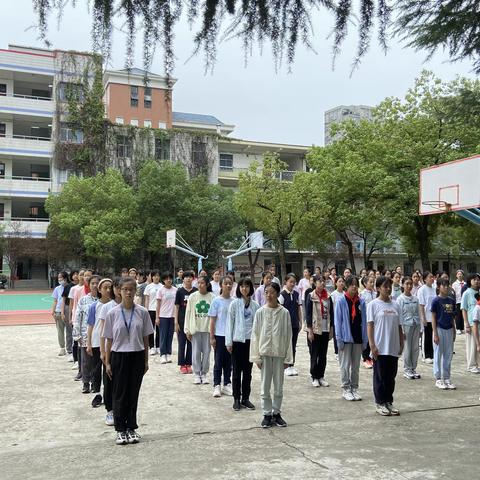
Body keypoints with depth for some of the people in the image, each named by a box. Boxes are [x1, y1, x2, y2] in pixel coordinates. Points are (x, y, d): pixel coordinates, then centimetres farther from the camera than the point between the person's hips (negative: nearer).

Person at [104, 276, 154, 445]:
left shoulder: (142, 312, -4)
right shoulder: (112, 313, -6)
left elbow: (145, 338, 2)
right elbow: (109, 340, 0)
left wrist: (146, 361, 3)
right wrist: (108, 363, 0)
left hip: (137, 357, 1)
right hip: (119, 357, -1)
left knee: (133, 394, 10)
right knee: (119, 395, 8)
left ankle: (131, 428, 24)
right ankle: (120, 430, 21)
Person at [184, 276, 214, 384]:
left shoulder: (212, 297, -3)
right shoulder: (192, 297, 0)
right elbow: (188, 313, 3)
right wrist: (187, 330, 0)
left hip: (208, 329, 0)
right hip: (195, 328, 0)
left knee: (206, 352, 6)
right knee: (196, 352, 4)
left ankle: (204, 374, 18)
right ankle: (196, 374, 15)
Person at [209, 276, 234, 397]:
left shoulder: (234, 302, 4)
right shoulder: (216, 301, -4)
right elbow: (212, 320, -3)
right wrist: (212, 337, -6)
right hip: (219, 335, -3)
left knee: (229, 361, 10)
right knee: (219, 362, 3)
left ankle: (227, 385, 20)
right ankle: (217, 385, 9)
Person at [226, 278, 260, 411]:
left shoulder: (255, 305, 4)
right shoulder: (235, 304, -3)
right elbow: (230, 323, -2)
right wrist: (229, 342, -5)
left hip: (250, 340, 2)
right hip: (237, 340, -2)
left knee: (248, 371, 9)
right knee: (237, 371, 5)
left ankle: (245, 398, 19)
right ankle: (236, 399, 14)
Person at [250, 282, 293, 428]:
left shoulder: (284, 312, -2)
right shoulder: (260, 312, -2)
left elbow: (288, 335, 1)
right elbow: (255, 335, 0)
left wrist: (288, 357, 0)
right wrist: (256, 356, -3)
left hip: (279, 353, 0)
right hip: (264, 352, 0)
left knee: (279, 386, 9)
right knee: (265, 386, 5)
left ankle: (276, 413, 22)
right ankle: (267, 414, 16)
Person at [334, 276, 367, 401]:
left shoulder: (361, 302, 4)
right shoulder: (341, 301, -6)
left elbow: (364, 321, 6)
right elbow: (337, 320, -6)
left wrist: (364, 339, 3)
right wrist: (339, 339, -9)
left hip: (358, 338, 4)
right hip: (346, 337, -3)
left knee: (356, 365, 11)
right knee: (345, 365, 3)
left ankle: (354, 388, 22)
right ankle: (345, 389, 13)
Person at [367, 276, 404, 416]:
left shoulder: (395, 305, 10)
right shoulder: (373, 305, -4)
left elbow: (399, 326, 13)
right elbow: (370, 325, -7)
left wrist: (401, 343, 9)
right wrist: (372, 345, -13)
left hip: (393, 347, 5)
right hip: (380, 347, -5)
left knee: (391, 376, 11)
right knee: (380, 376, 3)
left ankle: (389, 402, 22)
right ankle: (379, 403, 13)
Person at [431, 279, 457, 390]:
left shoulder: (452, 300, 7)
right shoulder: (436, 301, -9)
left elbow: (452, 317, 13)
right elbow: (433, 318, -9)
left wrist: (454, 332, 12)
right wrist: (435, 334, -13)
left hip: (449, 330, 6)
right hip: (439, 329, -5)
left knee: (448, 355, 10)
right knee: (438, 355, 3)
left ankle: (446, 379, 20)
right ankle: (438, 379, 12)